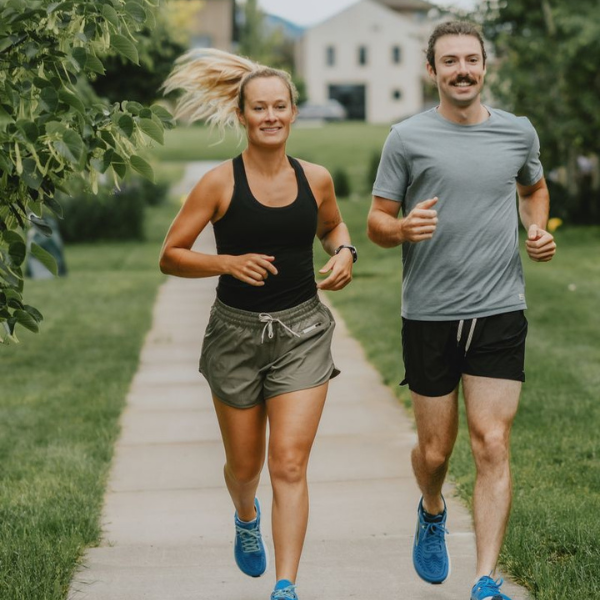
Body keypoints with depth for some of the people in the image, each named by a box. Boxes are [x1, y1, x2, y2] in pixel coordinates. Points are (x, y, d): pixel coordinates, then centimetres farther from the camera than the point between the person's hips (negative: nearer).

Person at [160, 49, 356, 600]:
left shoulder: (316, 179, -1)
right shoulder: (220, 183, -10)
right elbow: (170, 255, -6)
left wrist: (344, 253, -1)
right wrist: (229, 263, -21)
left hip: (301, 332, 1)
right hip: (236, 332, 0)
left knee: (289, 464, -9)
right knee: (245, 464, 16)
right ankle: (246, 517, 51)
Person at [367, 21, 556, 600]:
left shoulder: (518, 133, 6)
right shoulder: (408, 138, -2)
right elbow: (376, 223, 2)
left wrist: (538, 230, 7)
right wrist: (404, 229, -21)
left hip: (500, 314, 1)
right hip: (428, 316, -1)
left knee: (492, 447, -6)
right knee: (434, 450, 9)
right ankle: (432, 513, 43)